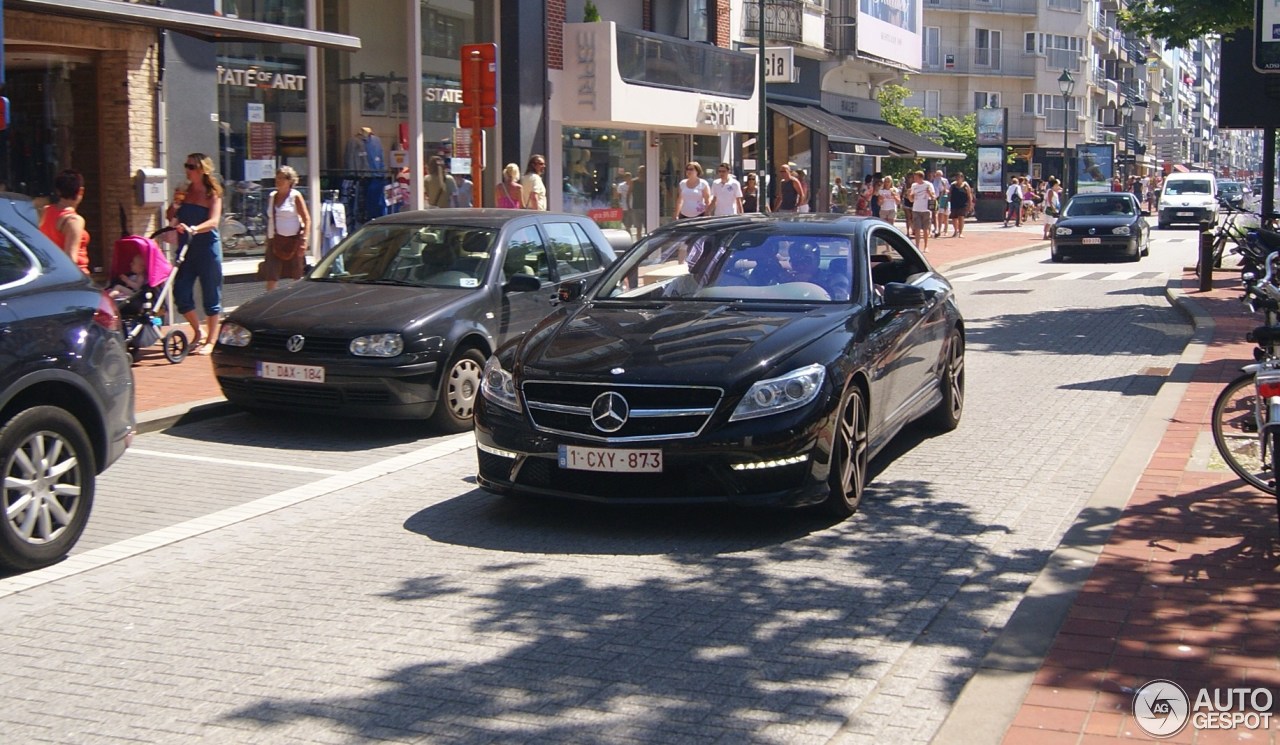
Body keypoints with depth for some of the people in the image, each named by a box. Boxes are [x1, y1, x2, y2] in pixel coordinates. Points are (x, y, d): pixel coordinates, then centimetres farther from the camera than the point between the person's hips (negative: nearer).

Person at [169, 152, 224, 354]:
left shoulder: (212, 194, -3)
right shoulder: (185, 192, 10)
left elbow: (213, 221, -18)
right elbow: (171, 217, 11)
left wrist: (193, 229, -35)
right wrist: (176, 203, -9)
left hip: (207, 248, -5)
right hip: (186, 248, 5)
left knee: (211, 295, 1)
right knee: (181, 294, 1)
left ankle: (211, 340, 11)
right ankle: (198, 332, 22)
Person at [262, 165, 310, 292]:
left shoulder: (295, 196, -4)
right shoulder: (272, 197, 10)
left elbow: (307, 219, -7)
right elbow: (270, 219, 17)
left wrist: (304, 240, -15)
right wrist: (268, 240, 12)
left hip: (293, 240, -4)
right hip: (276, 241, 4)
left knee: (297, 277, 5)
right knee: (270, 277, -6)